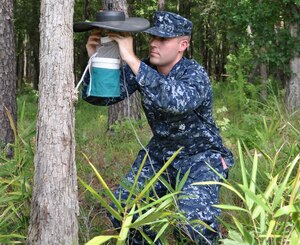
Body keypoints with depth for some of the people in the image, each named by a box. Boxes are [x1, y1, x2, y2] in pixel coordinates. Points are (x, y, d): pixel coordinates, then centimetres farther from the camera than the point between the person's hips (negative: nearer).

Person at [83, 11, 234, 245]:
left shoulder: (195, 75, -24)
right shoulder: (143, 69, -8)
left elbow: (174, 100, -48)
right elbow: (99, 96, -6)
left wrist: (131, 59, -47)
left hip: (200, 157, -6)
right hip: (160, 153, 6)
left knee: (192, 223, -26)